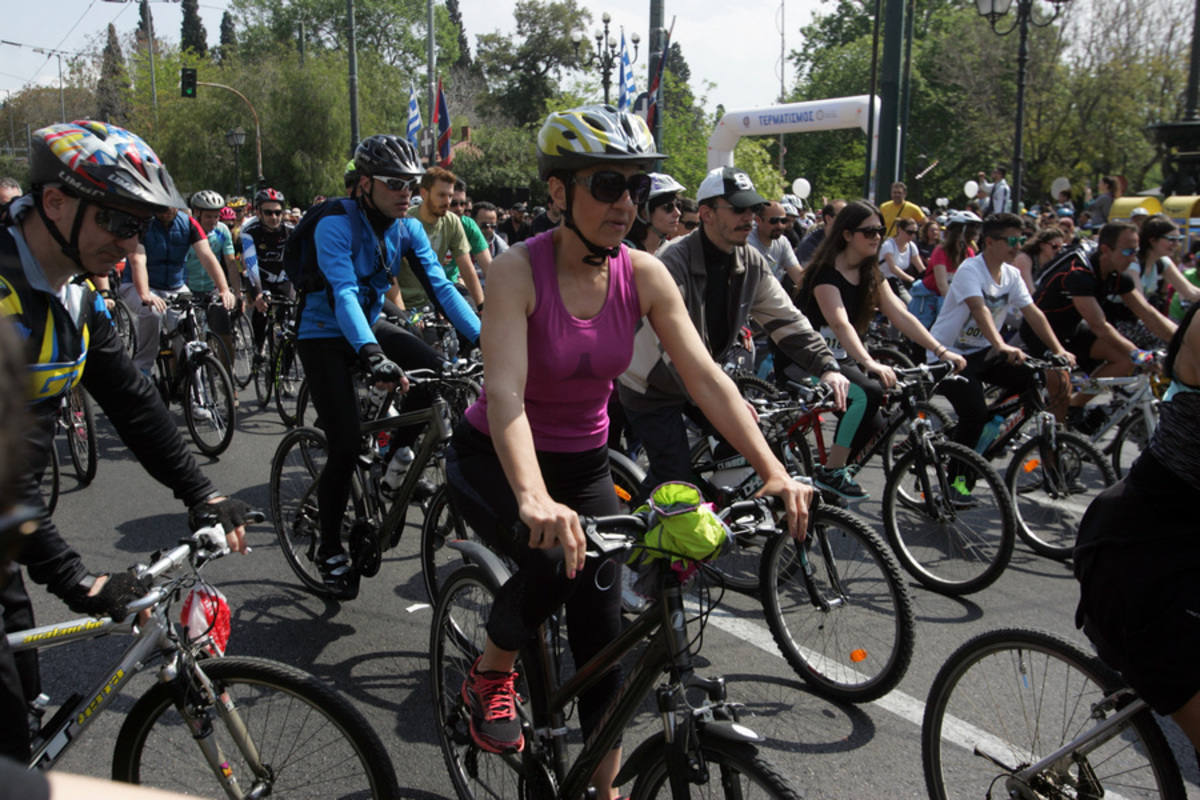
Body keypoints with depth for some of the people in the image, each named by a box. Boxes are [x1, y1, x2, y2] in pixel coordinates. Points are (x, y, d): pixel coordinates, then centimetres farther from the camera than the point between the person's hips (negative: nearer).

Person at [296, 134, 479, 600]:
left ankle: (395, 455, 5)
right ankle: (330, 549, 10)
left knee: (436, 374, -21)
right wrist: (371, 355, -54)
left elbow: (440, 286, -13)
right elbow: (342, 293, -37)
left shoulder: (407, 228, -6)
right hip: (324, 334, -5)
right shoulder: (336, 225, -23)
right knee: (347, 445, -12)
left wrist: (485, 339, -27)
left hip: (370, 325, 6)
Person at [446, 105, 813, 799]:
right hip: (496, 460, -4)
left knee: (602, 638, 5)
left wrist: (775, 472, -27)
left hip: (584, 464, 4)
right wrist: (535, 500, -54)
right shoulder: (519, 270, -24)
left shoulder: (644, 275, -12)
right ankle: (491, 675, 1)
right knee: (554, 560, -32)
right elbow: (505, 393, -37)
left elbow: (706, 377, -16)